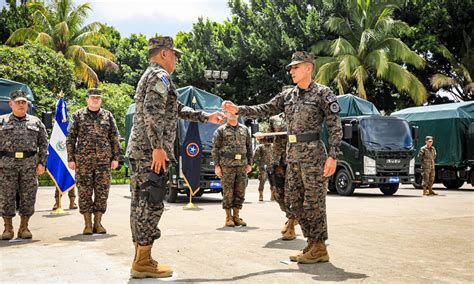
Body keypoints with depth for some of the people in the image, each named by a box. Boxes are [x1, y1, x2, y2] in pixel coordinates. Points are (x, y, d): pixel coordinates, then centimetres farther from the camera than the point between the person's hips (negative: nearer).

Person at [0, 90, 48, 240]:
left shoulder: (36, 122, 11)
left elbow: (43, 144, 10)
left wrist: (42, 163, 1)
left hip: (29, 164, 1)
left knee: (28, 196, 1)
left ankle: (24, 228, 11)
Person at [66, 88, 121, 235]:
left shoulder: (108, 115, 11)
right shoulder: (78, 115, 7)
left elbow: (114, 138, 12)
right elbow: (70, 138, 6)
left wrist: (115, 157, 5)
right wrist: (70, 158, -1)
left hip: (104, 160, 1)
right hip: (83, 159, -1)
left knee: (102, 191, 2)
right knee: (84, 191, 0)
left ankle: (98, 223, 11)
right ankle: (87, 224, 9)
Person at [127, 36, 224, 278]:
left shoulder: (150, 76, 26)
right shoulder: (160, 76, -6)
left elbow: (178, 109, 31)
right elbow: (152, 113, -20)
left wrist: (207, 117, 32)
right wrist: (158, 147, -24)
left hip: (138, 150, 10)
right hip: (151, 151, -10)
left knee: (141, 203, 9)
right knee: (151, 204, -9)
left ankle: (140, 259, 14)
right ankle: (143, 263, -7)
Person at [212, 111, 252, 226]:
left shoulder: (244, 129, 14)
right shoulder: (221, 130, 4)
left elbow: (249, 147, 16)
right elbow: (215, 149, 1)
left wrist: (249, 163, 10)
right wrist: (216, 165, -6)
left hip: (242, 165, 3)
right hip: (227, 165, -3)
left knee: (240, 192, 4)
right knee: (228, 192, -1)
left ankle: (236, 216, 15)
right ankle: (228, 218, 7)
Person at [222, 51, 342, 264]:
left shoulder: (322, 93, -4)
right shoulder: (287, 95, 14)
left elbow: (335, 127, -8)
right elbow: (264, 110, 12)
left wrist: (332, 156, -16)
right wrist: (238, 109, 0)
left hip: (313, 153, -7)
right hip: (293, 155, 7)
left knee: (313, 202, -4)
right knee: (294, 201, 8)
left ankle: (319, 249, 7)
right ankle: (312, 244, 20)